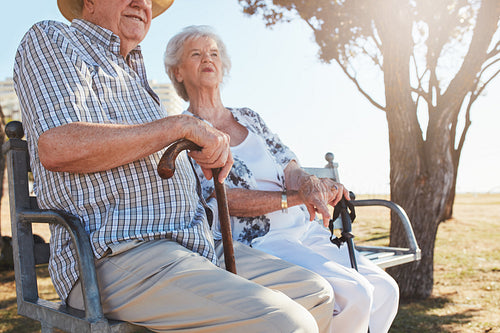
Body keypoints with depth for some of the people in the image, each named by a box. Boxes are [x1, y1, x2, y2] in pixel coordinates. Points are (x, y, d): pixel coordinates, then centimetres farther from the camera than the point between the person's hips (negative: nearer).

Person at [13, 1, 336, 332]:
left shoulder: (134, 73, 29)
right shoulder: (50, 40, 4)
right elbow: (56, 147, -17)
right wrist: (182, 125, -14)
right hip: (115, 256, -9)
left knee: (316, 293, 3)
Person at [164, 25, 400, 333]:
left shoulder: (249, 117, 18)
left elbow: (290, 168, 9)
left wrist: (308, 183, -16)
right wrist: (294, 197, -18)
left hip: (304, 229, 6)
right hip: (257, 241, -6)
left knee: (384, 289, -6)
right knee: (353, 293, -23)